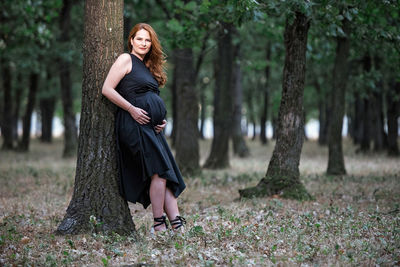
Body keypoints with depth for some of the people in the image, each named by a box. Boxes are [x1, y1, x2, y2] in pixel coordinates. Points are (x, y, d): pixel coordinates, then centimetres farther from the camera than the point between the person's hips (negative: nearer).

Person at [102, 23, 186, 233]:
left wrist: (162, 121, 11)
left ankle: (178, 226, -7)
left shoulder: (148, 67, 24)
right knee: (159, 171, -16)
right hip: (134, 124, -8)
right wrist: (132, 110, -14)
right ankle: (158, 225, -9)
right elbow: (107, 89, -9)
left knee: (166, 173, -2)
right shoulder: (126, 59, 0)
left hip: (151, 126, 8)